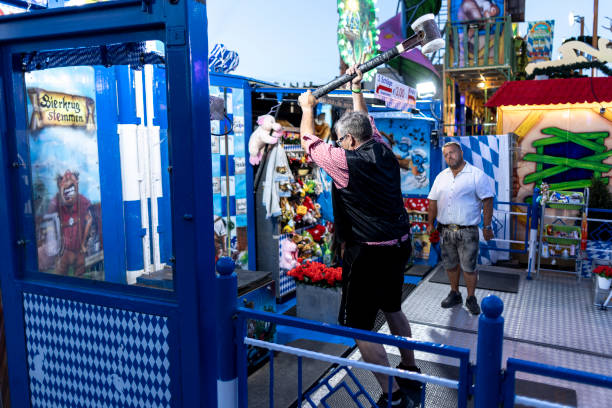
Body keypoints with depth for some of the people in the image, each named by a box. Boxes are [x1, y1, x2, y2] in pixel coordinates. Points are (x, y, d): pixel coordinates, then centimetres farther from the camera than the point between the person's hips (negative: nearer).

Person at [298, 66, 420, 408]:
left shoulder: (346, 162, -15)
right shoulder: (384, 152, 3)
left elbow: (309, 139, 1)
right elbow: (366, 122, 22)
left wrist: (308, 106, 17)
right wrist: (357, 89, 31)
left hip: (368, 252, -8)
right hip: (400, 245, 9)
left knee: (359, 326, 2)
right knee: (393, 308, 26)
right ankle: (411, 374, 40)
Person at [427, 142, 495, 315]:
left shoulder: (477, 175, -5)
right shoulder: (441, 176, 11)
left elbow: (487, 200, -7)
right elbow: (433, 201, 15)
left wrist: (487, 226, -10)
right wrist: (430, 223, 13)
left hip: (467, 231, -5)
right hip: (445, 230, 5)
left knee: (469, 267, 0)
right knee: (450, 265, 14)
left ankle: (471, 298, 18)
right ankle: (454, 294, 30)